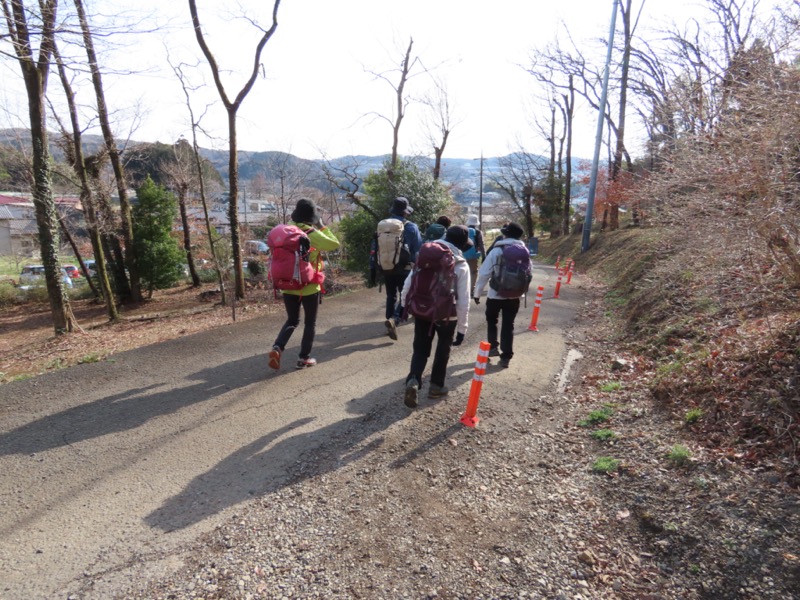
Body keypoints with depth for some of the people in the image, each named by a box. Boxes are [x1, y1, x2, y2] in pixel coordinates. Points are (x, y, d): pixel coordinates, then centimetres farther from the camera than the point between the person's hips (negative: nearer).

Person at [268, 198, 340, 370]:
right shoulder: (314, 234, -11)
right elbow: (334, 244, -2)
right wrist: (322, 227, 4)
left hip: (288, 286, 4)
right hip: (310, 287, -4)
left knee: (292, 321, 18)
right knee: (310, 323, 12)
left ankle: (277, 348, -2)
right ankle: (304, 358, 13)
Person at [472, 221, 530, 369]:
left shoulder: (497, 251, -13)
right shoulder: (524, 251, 1)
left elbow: (484, 273, -12)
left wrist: (477, 292, -4)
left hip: (496, 294, -3)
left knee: (491, 320, 21)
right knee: (508, 325, 10)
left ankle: (493, 347, 18)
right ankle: (506, 357, 9)